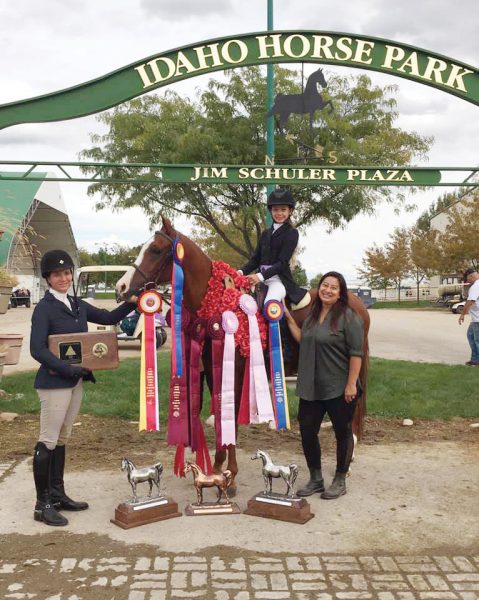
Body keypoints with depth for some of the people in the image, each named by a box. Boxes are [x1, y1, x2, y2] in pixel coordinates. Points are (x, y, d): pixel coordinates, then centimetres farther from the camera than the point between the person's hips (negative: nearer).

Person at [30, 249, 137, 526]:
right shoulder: (44, 309, -12)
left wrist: (131, 303, 0)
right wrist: (68, 369, -27)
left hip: (76, 380, 8)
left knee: (62, 439, 15)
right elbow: (38, 350, -19)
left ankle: (58, 495, 27)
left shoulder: (78, 305, 9)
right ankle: (42, 504, 8)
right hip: (54, 382, -8)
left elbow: (110, 318, 16)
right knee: (48, 441, -1)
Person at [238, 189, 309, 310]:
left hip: (279, 278, -7)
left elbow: (282, 262, -10)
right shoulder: (266, 233, 19)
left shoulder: (292, 233, 0)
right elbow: (256, 259, 15)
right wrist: (242, 271, -5)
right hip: (261, 278, 7)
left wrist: (261, 276, -21)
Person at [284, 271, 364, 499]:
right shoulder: (313, 314, 11)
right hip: (311, 387, 7)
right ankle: (315, 479, 25)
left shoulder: (348, 316, -11)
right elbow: (303, 341, 19)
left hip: (339, 389, -7)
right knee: (307, 431, 8)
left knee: (342, 433, 9)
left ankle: (340, 481, 25)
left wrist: (351, 384, -19)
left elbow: (356, 353, -15)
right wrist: (289, 319, 10)